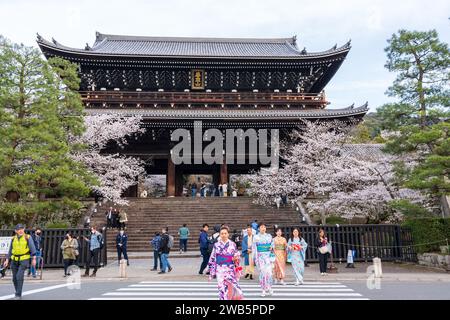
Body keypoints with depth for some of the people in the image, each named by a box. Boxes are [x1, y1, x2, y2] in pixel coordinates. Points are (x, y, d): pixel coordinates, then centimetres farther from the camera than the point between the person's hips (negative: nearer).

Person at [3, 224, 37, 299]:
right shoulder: (13, 239, 5)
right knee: (15, 278, 8)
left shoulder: (28, 237, -7)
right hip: (14, 260, 4)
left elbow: (33, 249, -8)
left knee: (19, 276, -16)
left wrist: (34, 259, -13)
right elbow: (10, 251, 13)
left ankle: (18, 295, -8)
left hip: (24, 260, -4)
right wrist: (7, 260, 6)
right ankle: (17, 292, 28)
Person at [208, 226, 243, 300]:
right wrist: (211, 273, 7)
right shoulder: (216, 245, 4)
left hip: (230, 270, 0)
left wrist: (235, 258, -13)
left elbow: (237, 256, 11)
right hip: (220, 271, 0)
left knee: (233, 289, -10)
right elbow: (212, 259, 8)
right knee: (222, 289, -4)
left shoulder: (232, 244, 3)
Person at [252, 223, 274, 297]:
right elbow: (254, 248, 2)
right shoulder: (256, 237, 3)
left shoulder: (269, 236, 9)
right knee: (262, 272, -6)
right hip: (260, 256, -1)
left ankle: (269, 288, 8)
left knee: (268, 271, -9)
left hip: (268, 255, 1)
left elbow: (272, 244, 20)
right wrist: (254, 258, -2)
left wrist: (271, 247, 1)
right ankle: (264, 289, 6)